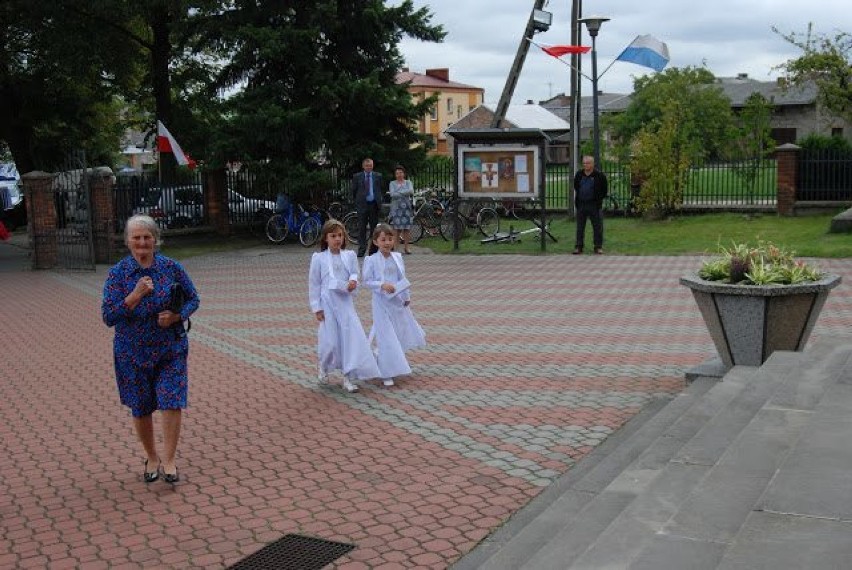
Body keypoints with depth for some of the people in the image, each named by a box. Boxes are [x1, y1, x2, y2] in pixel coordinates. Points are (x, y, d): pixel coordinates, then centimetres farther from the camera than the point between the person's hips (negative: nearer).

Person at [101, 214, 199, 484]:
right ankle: (151, 458, 31)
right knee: (140, 409, 11)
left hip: (170, 349, 0)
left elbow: (193, 299, 5)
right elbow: (108, 317, -12)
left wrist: (177, 316, -15)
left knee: (172, 403, -8)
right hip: (133, 353, 0)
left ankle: (168, 461, 6)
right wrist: (136, 295, -25)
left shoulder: (171, 267, -3)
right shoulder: (117, 273, -6)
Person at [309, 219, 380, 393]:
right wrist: (316, 307, -3)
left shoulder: (350, 255, 3)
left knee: (350, 337, -3)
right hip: (328, 303, -2)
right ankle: (323, 367, 33)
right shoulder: (318, 258, -3)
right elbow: (314, 284, 0)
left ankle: (348, 377, 5)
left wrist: (353, 281, -15)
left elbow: (355, 273, 10)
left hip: (346, 302, 2)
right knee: (330, 340, 1)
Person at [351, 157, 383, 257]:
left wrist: (379, 202, 6)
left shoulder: (378, 176, 8)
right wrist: (356, 202, 5)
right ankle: (361, 249, -1)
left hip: (374, 204, 1)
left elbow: (380, 189, 13)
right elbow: (354, 191, 9)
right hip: (362, 204, -1)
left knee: (374, 227, 5)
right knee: (362, 228, -3)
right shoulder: (357, 177, 5)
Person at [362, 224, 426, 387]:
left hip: (398, 302, 5)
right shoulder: (371, 260, -10)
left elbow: (403, 279, 11)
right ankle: (386, 374, 6)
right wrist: (382, 285, -22)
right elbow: (367, 281, -8)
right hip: (382, 302, -5)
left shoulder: (397, 257, 4)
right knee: (386, 338, -3)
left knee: (402, 333, 14)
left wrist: (407, 297, 10)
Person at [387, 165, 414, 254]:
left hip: (407, 208, 2)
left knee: (407, 228, -2)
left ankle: (406, 247, 4)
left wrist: (399, 192, -11)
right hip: (396, 207, -1)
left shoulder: (408, 182, 12)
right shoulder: (392, 183, 8)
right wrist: (405, 193, -8)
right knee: (397, 229, -7)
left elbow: (411, 192, -6)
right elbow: (392, 194, -7)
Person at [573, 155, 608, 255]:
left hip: (594, 205, -3)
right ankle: (578, 247, 12)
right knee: (580, 227, 7)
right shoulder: (579, 174, 7)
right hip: (581, 204, 3)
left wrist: (599, 199, -1)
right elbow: (575, 188, 18)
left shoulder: (599, 175, -5)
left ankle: (598, 247, 10)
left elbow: (604, 190, 3)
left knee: (597, 227, 2)